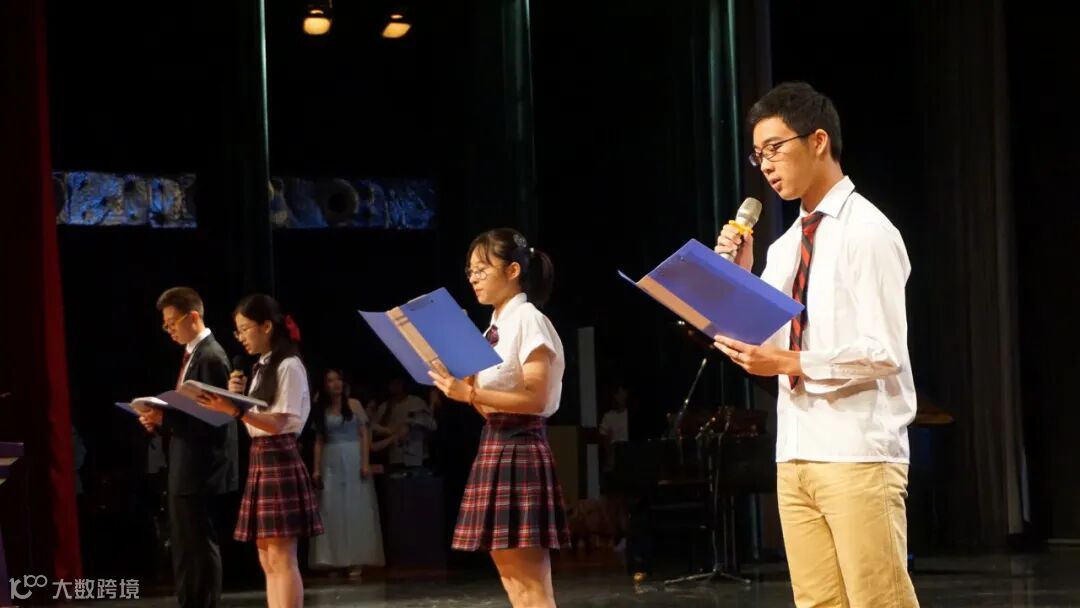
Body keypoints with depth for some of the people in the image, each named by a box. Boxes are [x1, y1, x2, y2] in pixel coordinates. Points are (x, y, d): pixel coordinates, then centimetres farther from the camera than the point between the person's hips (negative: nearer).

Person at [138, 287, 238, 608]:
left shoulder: (211, 357, -15)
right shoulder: (193, 353, 15)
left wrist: (165, 417, -21)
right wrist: (160, 419, 5)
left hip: (201, 470, -10)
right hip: (186, 470, 10)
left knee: (202, 546, -5)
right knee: (185, 548, 14)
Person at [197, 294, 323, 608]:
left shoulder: (288, 366, -9)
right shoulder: (261, 368, 17)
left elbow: (277, 423, -18)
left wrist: (235, 410, -28)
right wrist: (236, 398, 2)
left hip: (279, 460, -9)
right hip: (259, 460, 9)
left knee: (281, 557, -12)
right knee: (267, 561, 6)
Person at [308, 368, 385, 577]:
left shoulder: (354, 405, 3)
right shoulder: (321, 411, 10)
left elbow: (364, 435, 0)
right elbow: (319, 441, 8)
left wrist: (365, 462, -10)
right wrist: (316, 469, 0)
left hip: (353, 460, -2)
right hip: (331, 462, 3)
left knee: (356, 508, -3)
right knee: (332, 510, -1)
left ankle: (356, 560, -2)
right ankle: (337, 560, 2)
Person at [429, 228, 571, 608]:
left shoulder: (528, 320, -9)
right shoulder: (496, 328, 16)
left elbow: (535, 398, -19)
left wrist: (471, 394, -23)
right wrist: (461, 387, 1)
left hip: (520, 446, -10)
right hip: (493, 444, 10)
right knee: (511, 577, 9)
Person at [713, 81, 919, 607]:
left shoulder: (867, 231, -8)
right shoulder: (785, 247, 16)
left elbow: (883, 352, -15)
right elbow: (766, 348, 15)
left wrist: (790, 363, -18)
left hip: (857, 451, -8)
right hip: (796, 451, 8)